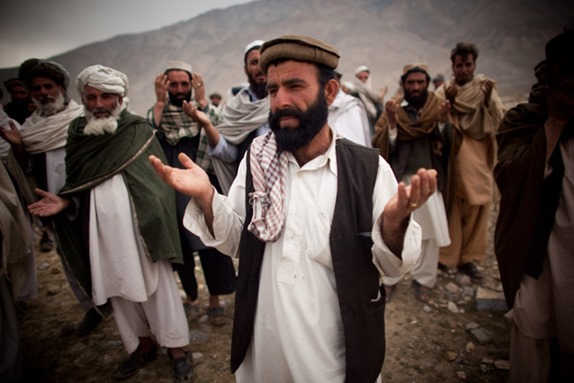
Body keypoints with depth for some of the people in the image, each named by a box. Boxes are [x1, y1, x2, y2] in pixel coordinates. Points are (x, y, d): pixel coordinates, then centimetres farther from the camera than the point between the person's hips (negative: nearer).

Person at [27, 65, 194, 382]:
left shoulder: (139, 131, -3)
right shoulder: (78, 133, 9)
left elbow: (160, 181, -5)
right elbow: (78, 185, 14)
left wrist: (157, 227, -12)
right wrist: (65, 202, -7)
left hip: (138, 226, -4)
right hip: (100, 229, 5)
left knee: (157, 285, 3)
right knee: (118, 288, 14)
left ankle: (177, 348, 21)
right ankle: (143, 344, 35)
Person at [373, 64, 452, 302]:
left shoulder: (438, 107, 8)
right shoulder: (393, 110, 5)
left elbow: (448, 145, 0)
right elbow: (380, 147, -5)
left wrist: (443, 122, -16)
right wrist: (391, 122, -18)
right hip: (399, 180, -1)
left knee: (431, 232, 4)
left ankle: (423, 280, 21)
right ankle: (389, 280, 14)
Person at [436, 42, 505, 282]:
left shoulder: (486, 88, 9)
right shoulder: (444, 91, 5)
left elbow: (499, 120, -2)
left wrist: (488, 99, -18)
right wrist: (447, 102, -19)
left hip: (478, 157, 2)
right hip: (452, 156, -1)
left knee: (476, 206, 2)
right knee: (450, 205, -1)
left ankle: (468, 258, 14)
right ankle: (446, 255, 12)